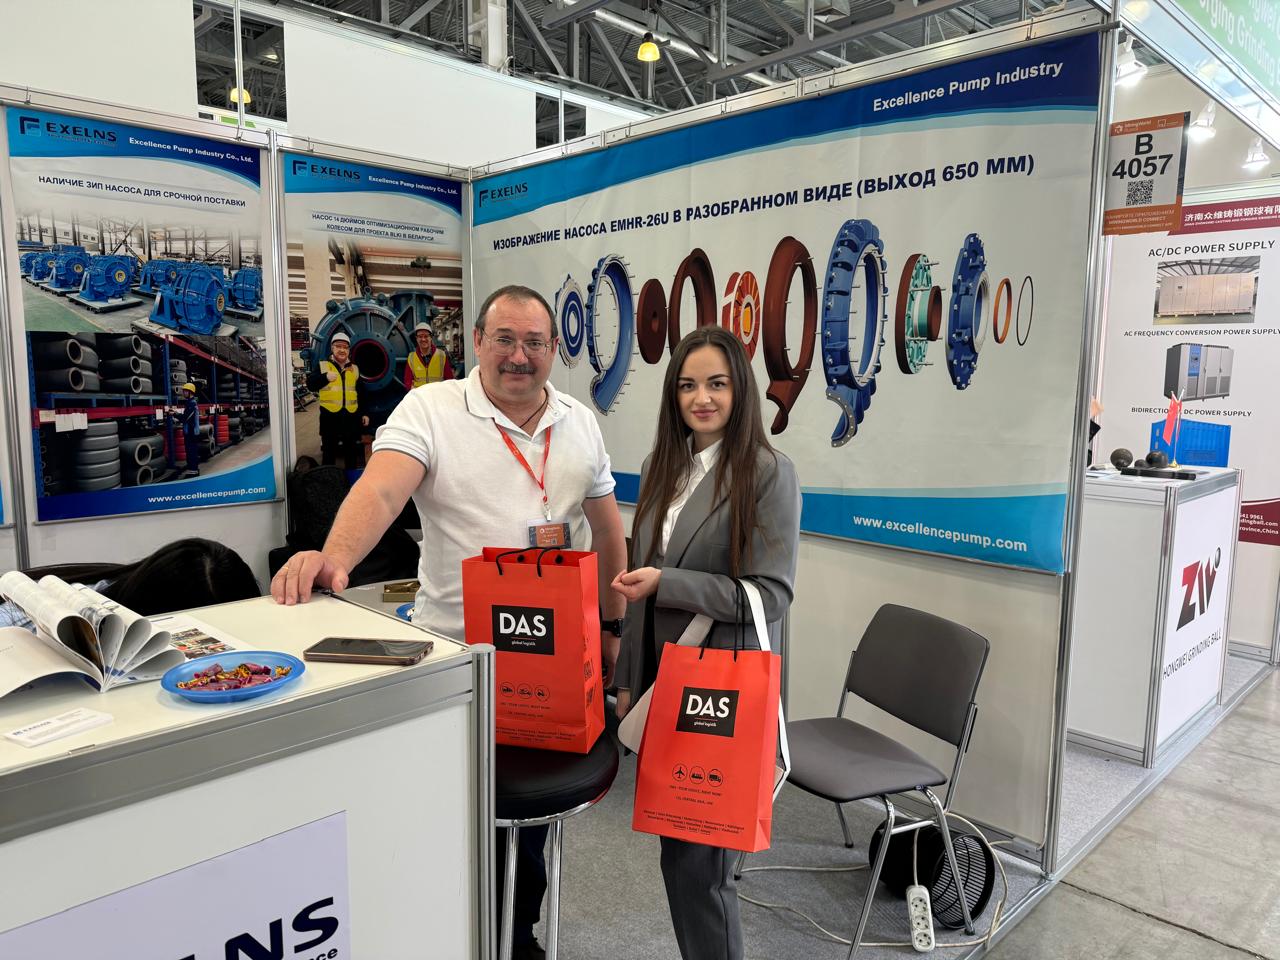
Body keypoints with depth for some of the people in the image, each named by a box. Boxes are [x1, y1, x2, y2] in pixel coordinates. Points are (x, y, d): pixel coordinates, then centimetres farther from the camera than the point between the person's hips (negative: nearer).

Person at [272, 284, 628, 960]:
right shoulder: (429, 409, -8)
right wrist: (333, 557, -43)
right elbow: (380, 490, -24)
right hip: (455, 650, -4)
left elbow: (606, 530, 12)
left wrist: (611, 626, 12)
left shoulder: (579, 422, 6)